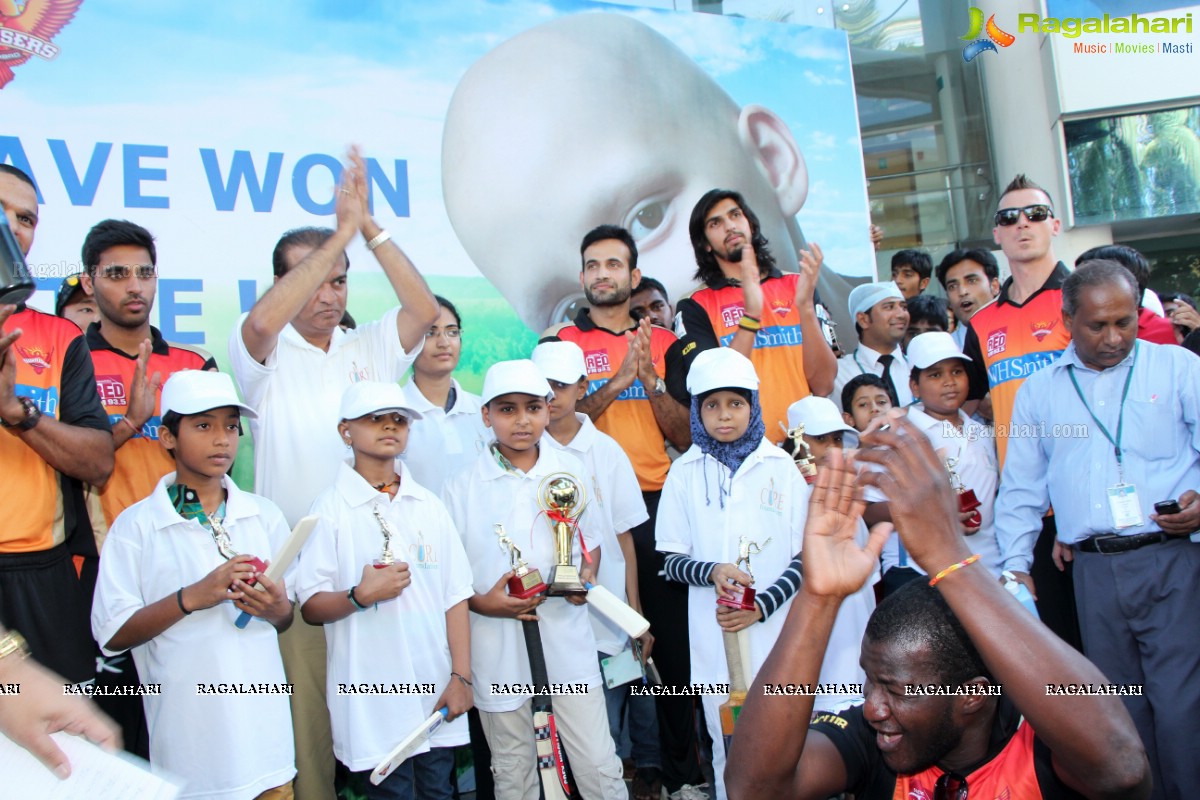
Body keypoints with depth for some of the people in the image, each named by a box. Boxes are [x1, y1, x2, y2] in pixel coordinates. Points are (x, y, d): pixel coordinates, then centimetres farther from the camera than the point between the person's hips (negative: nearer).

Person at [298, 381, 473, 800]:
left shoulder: (429, 505, 7)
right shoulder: (330, 508, -4)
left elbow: (455, 596, 6)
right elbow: (311, 607, -4)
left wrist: (461, 676, 0)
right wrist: (360, 596, -21)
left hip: (436, 693, 3)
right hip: (371, 701, -3)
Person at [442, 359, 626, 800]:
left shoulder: (570, 471, 4)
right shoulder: (463, 486, -3)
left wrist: (586, 577, -5)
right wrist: (480, 602, -16)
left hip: (567, 639, 1)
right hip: (498, 649, -1)